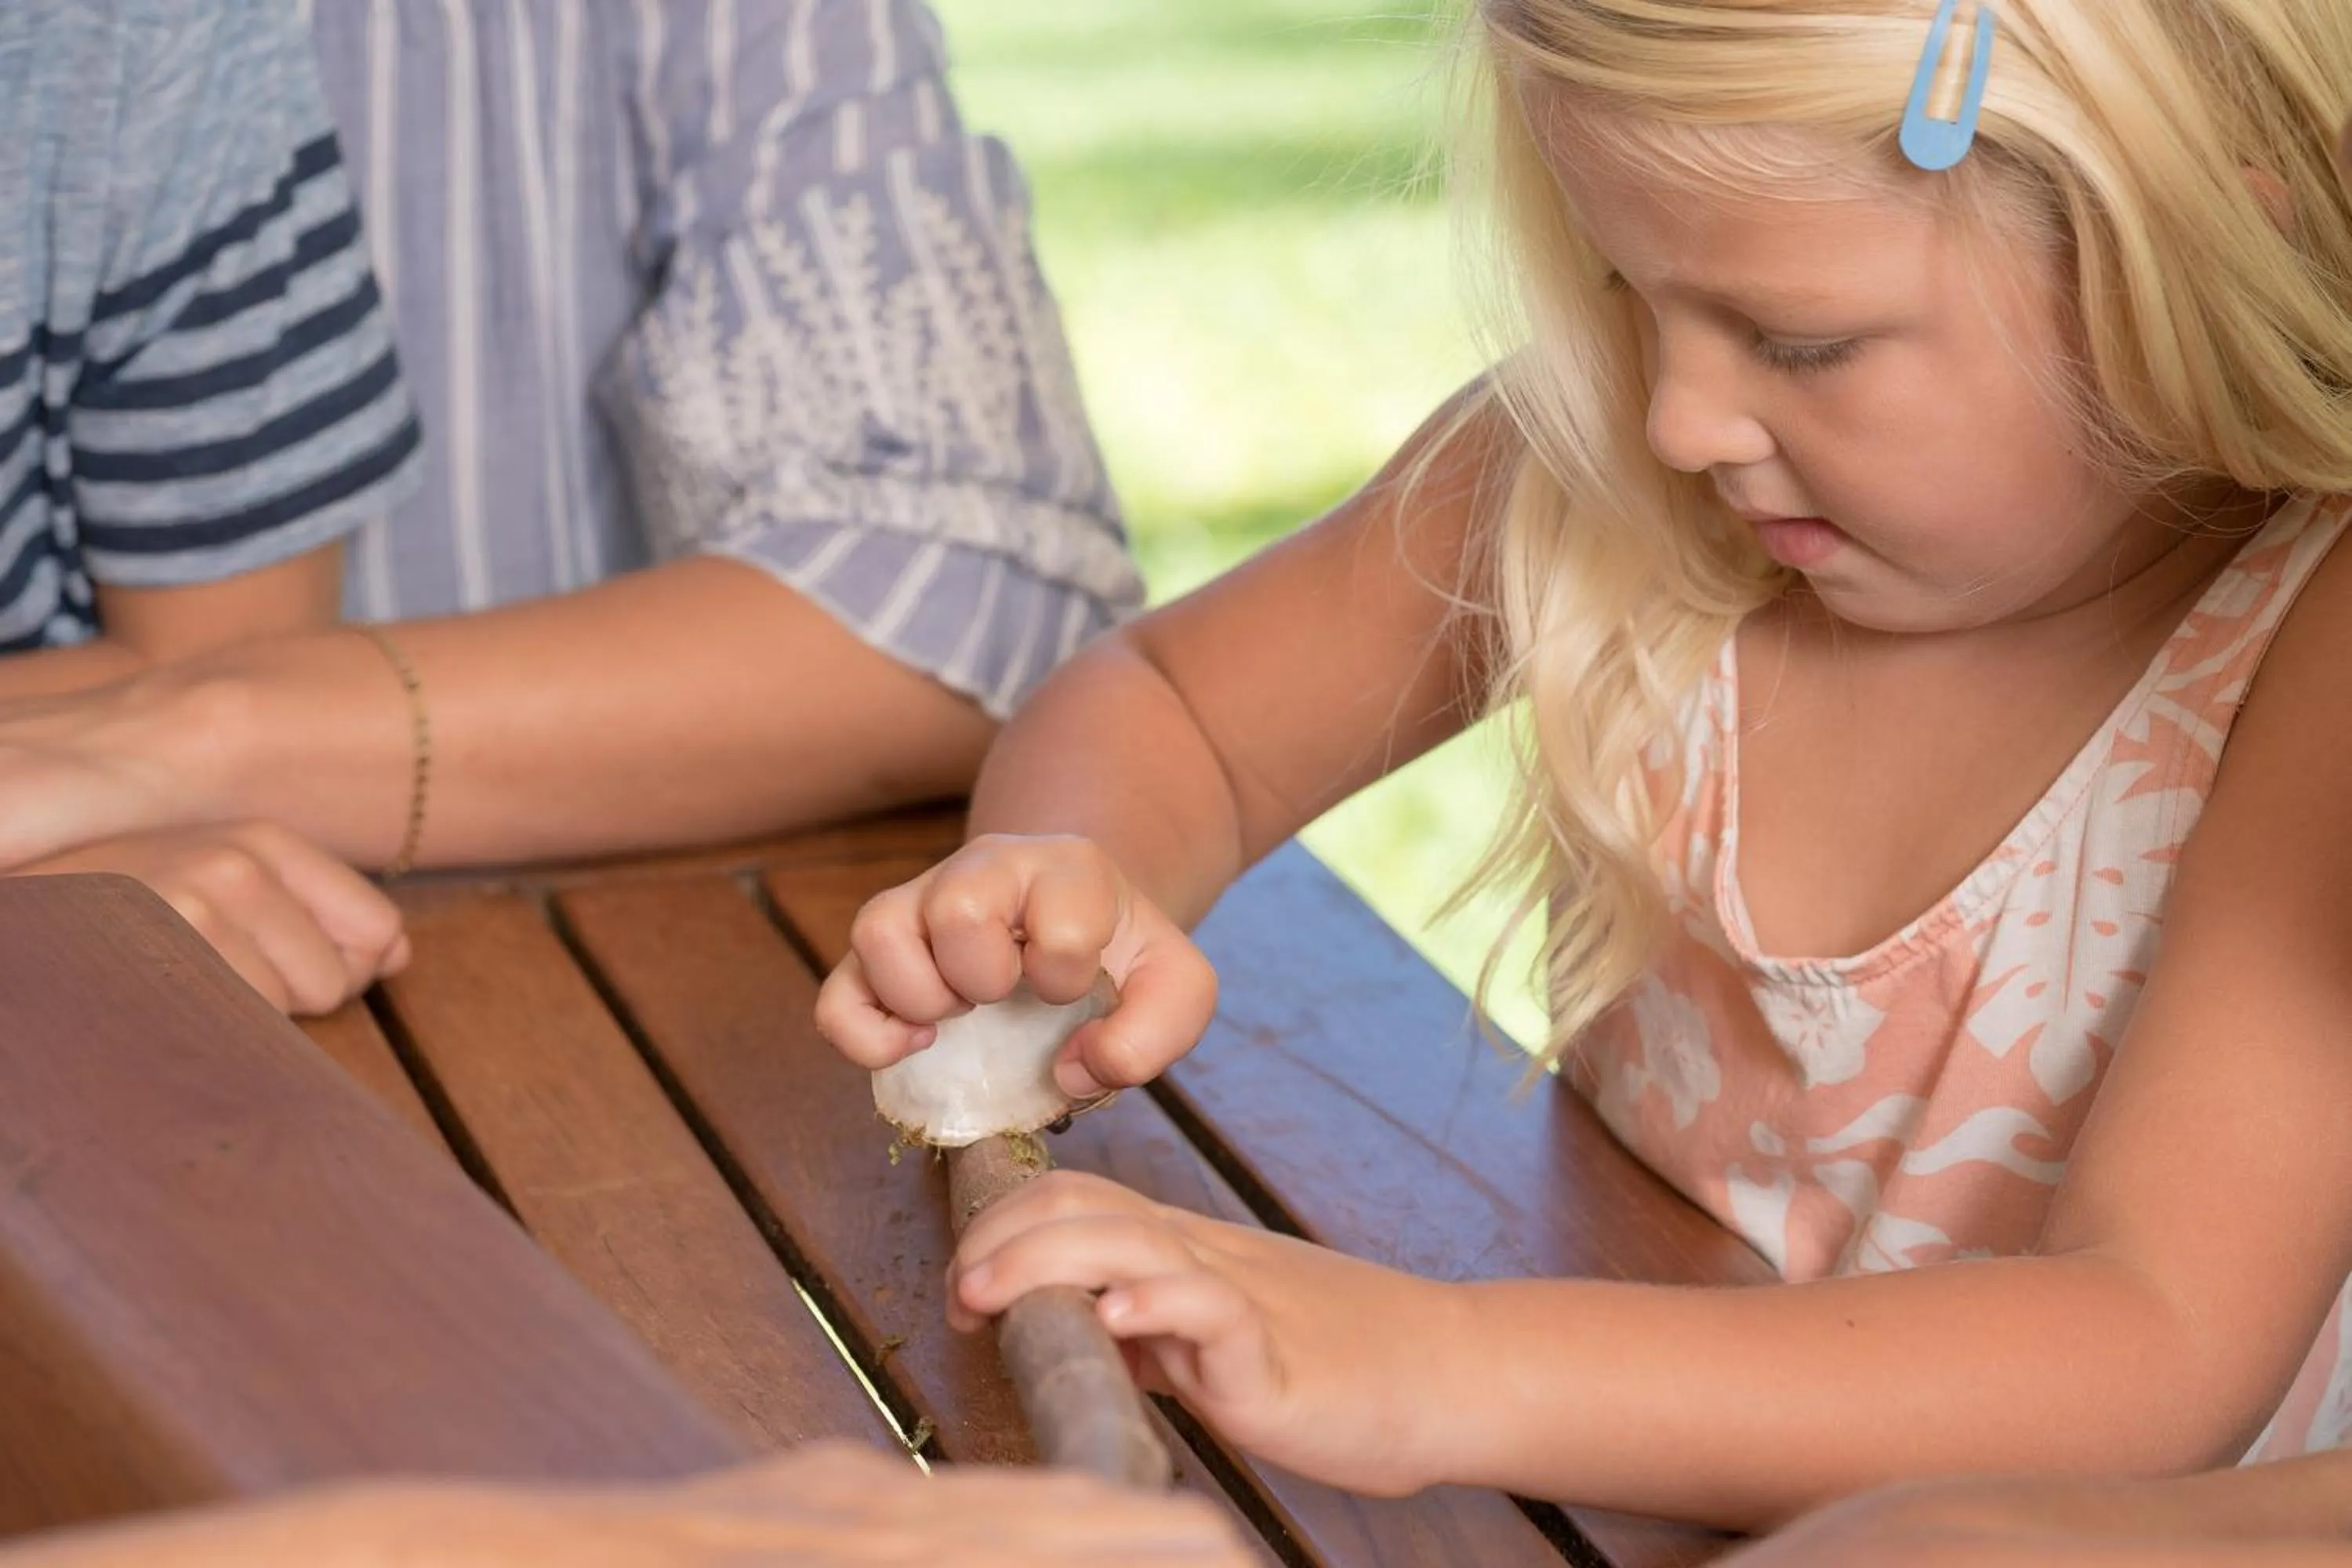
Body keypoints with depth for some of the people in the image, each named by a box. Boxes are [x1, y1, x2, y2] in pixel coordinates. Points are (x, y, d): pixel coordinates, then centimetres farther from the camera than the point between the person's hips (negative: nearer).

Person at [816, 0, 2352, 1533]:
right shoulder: (1599, 469, -6)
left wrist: (1447, 1374, -44)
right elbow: (1168, 710, 8)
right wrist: (1058, 880, -17)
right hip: (1633, 1504, 4)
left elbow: (2163, 1358, -32)